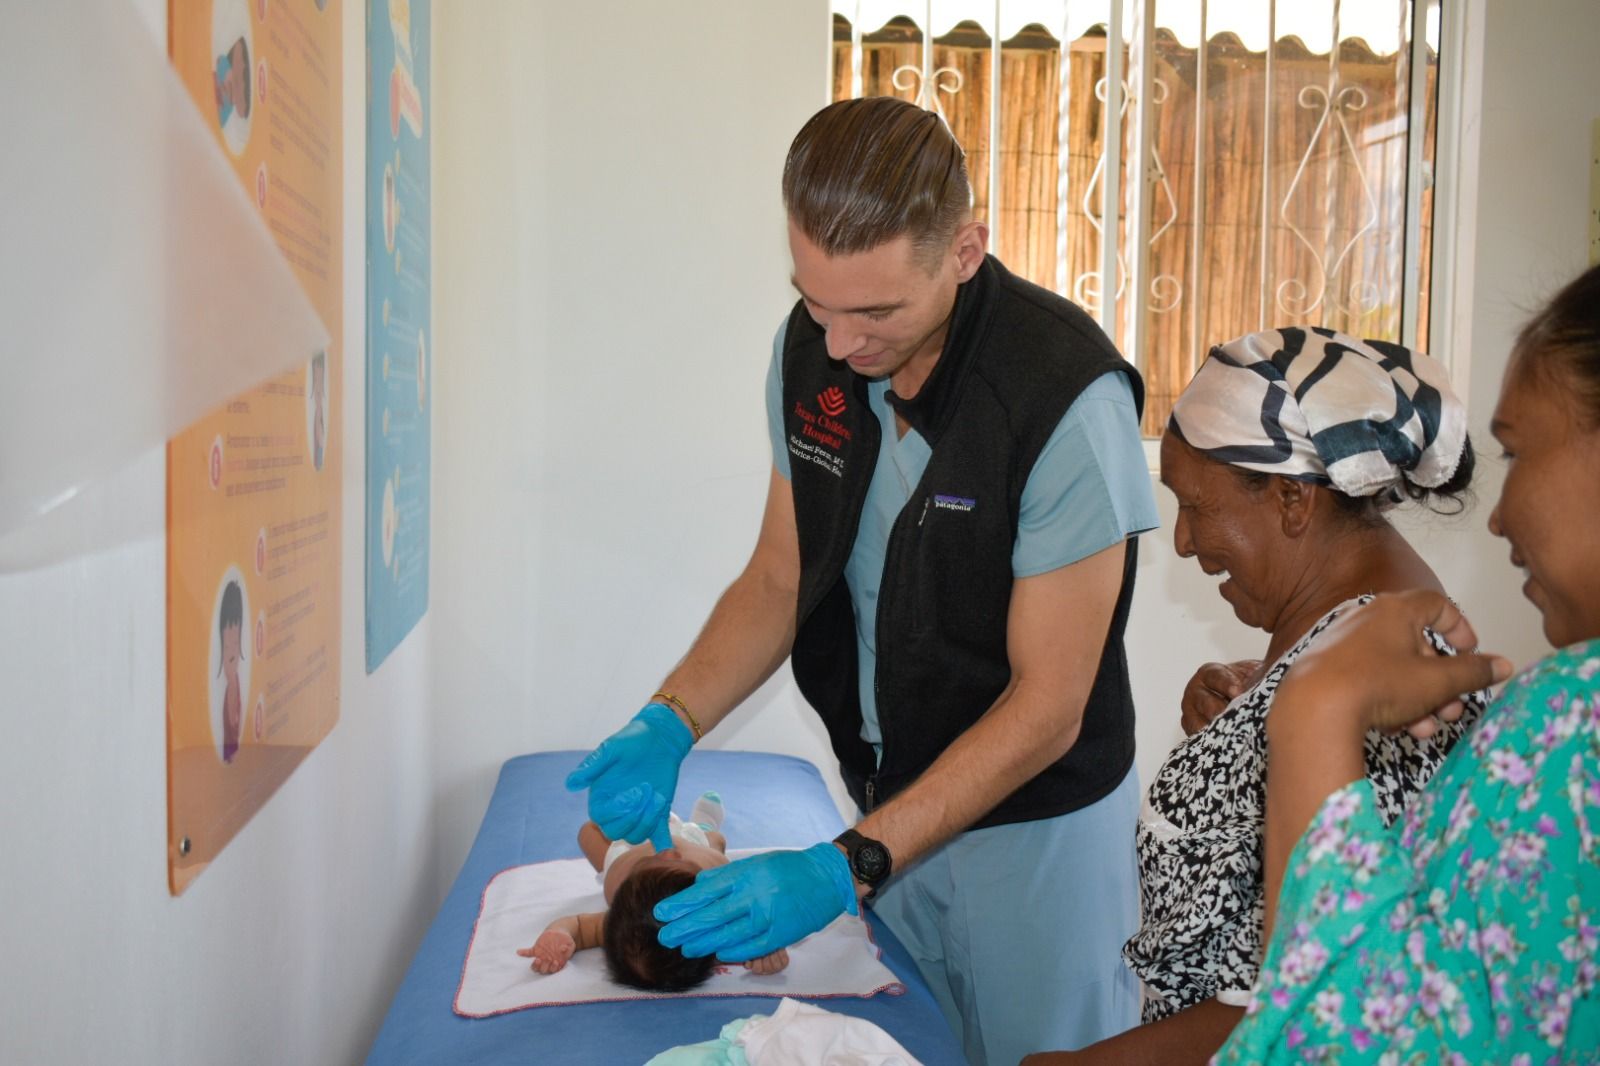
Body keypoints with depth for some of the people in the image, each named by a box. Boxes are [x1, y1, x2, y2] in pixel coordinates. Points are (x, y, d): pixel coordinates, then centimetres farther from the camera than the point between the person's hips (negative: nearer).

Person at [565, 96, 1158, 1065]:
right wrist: (670, 723, -14)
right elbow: (779, 581, 3)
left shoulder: (1069, 394, -26)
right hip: (889, 802, 5)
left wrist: (846, 868, -27)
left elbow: (1046, 705, -22)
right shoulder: (811, 349, -7)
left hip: (1035, 818, -5)